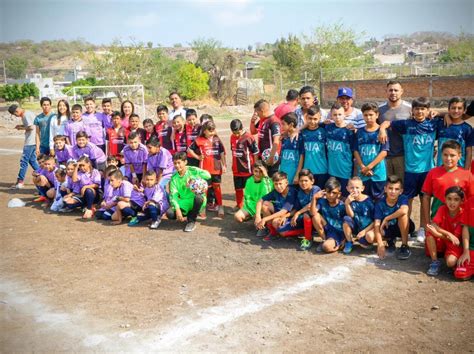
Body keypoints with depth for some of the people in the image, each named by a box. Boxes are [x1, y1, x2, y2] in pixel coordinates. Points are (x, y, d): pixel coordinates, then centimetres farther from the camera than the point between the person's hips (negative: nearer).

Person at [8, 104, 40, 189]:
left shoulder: (26, 116, -16)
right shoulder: (28, 113, 14)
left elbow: (31, 127, -24)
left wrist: (21, 128, -9)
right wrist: (22, 125, 9)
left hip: (30, 142, -10)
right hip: (33, 141, 10)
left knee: (24, 161, -5)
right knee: (32, 160, 16)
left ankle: (20, 181, -1)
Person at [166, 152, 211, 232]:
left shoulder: (192, 170, -9)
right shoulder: (174, 177, -1)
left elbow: (208, 175, -23)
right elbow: (173, 195, -9)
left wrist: (194, 178, -29)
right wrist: (177, 209, -23)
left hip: (196, 201, -2)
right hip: (184, 202, 3)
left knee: (198, 197, -39)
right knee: (169, 213, -22)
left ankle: (191, 221, -12)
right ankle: (187, 214, 10)